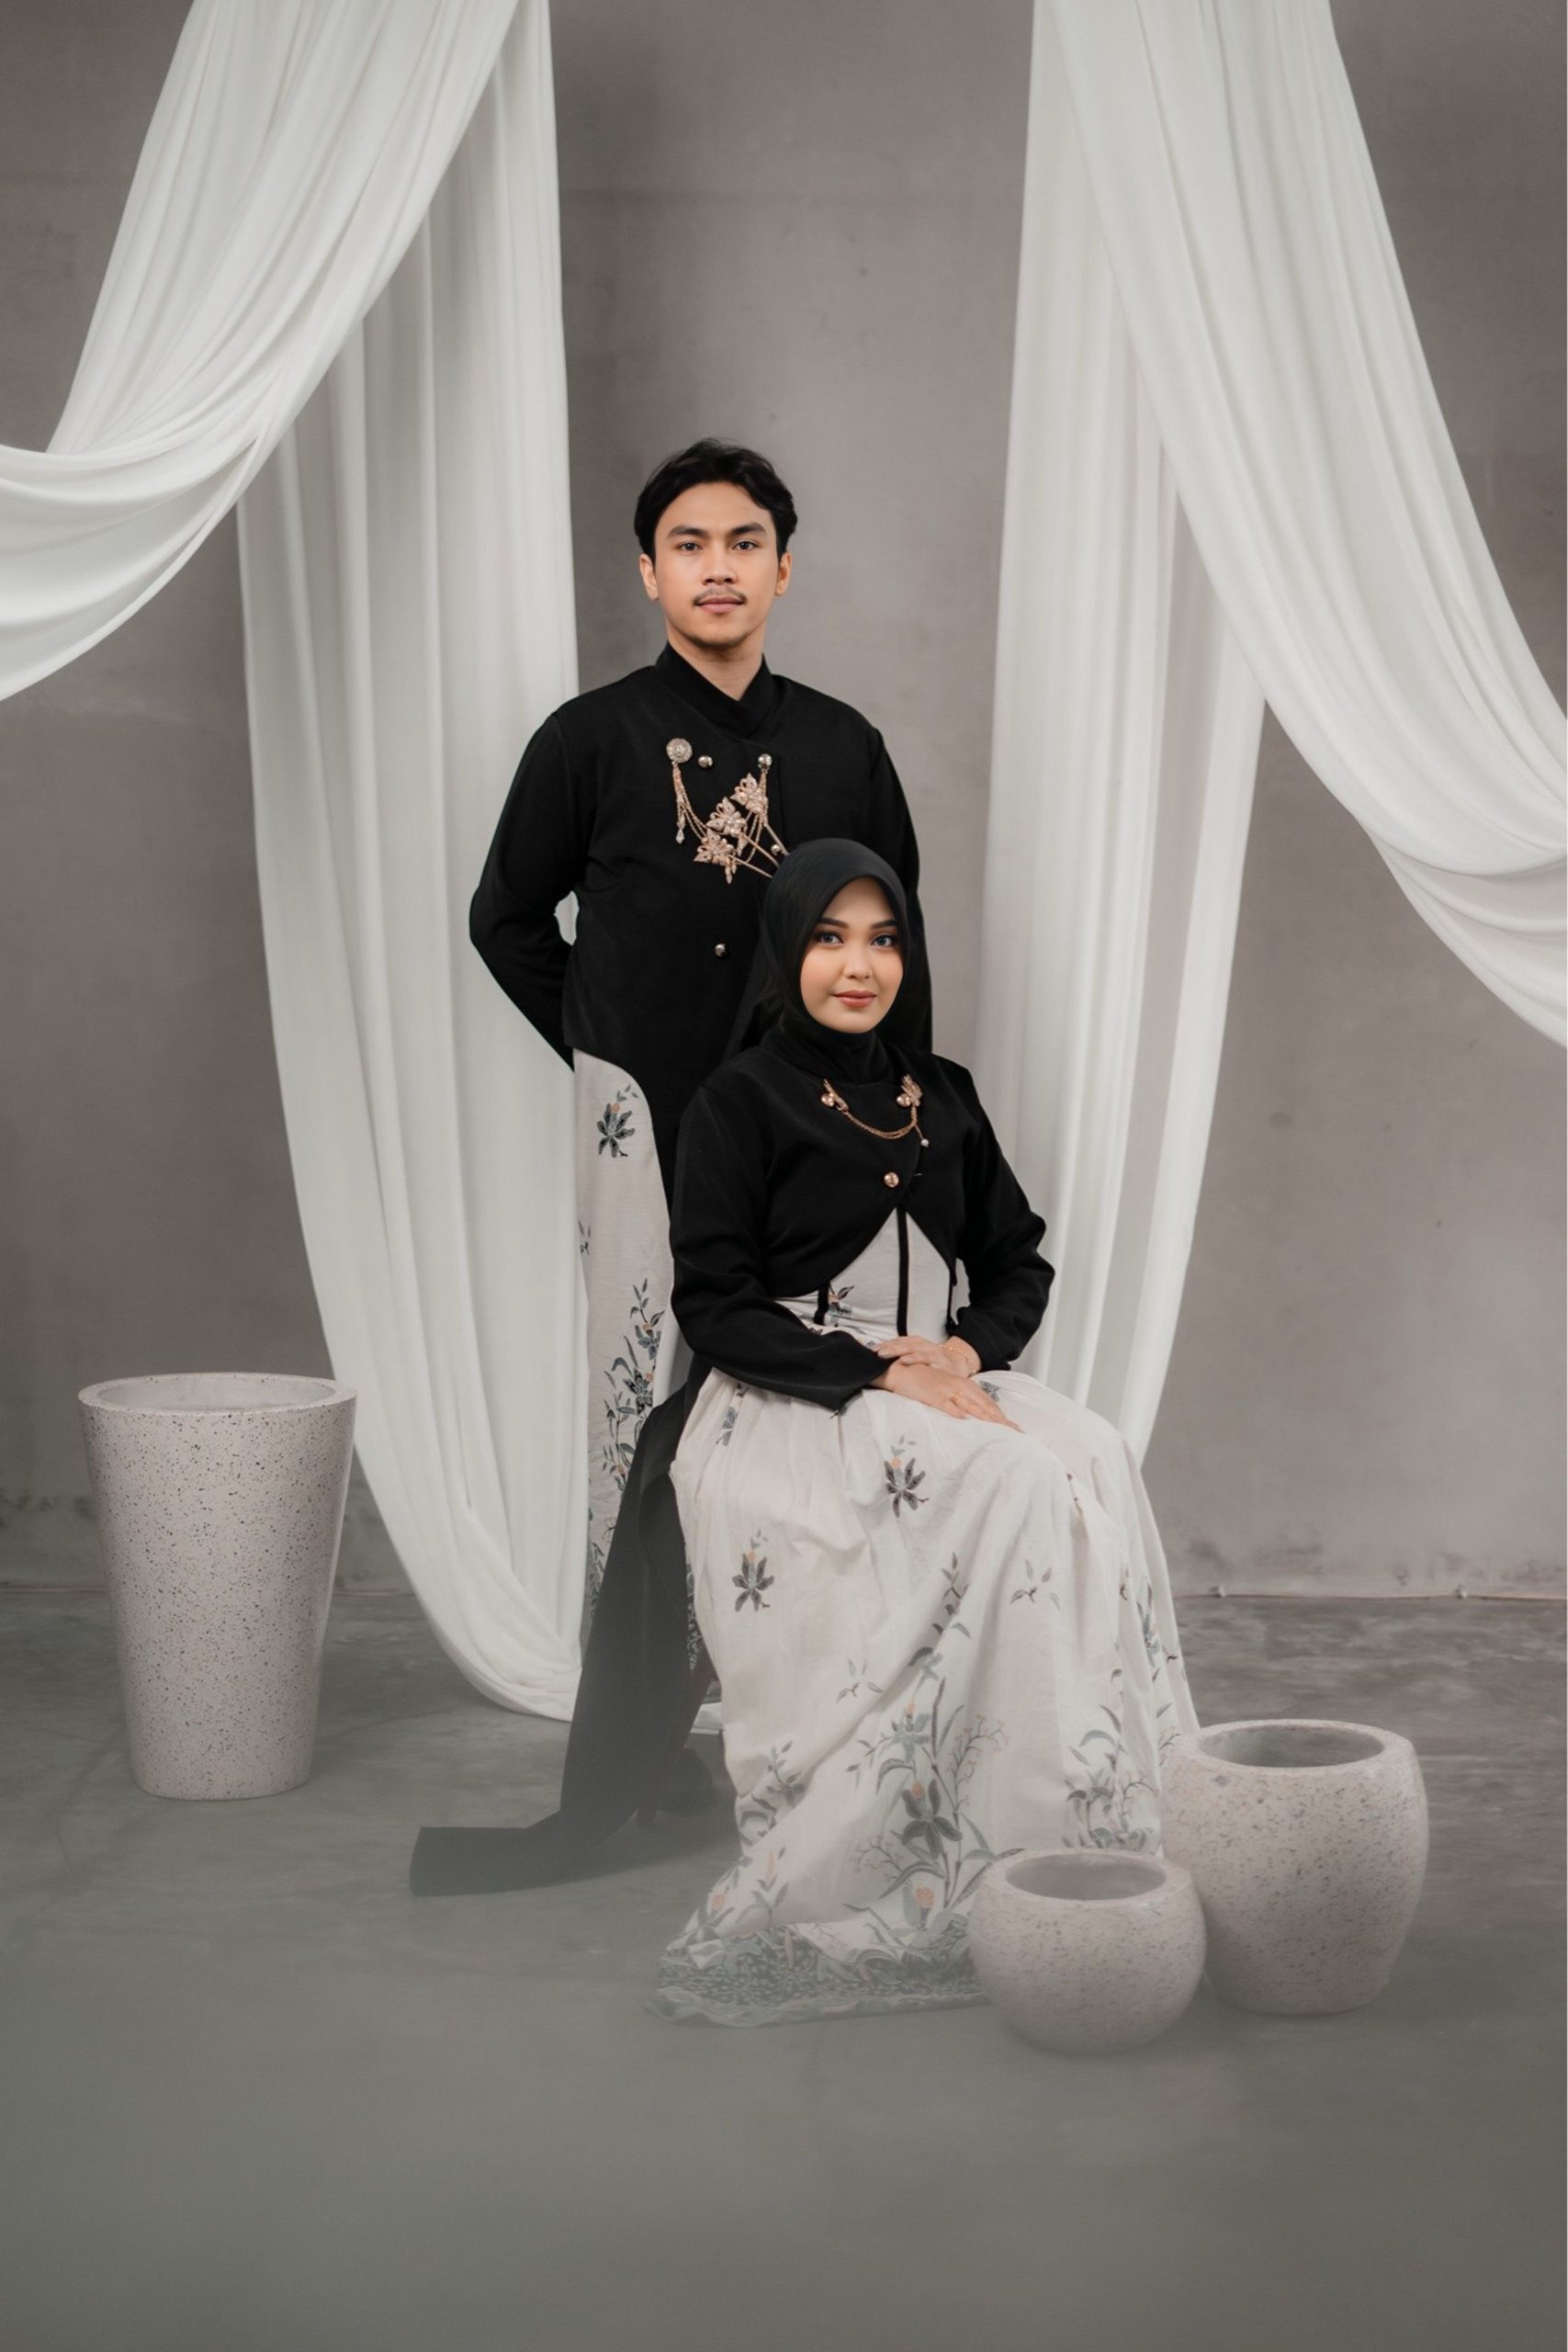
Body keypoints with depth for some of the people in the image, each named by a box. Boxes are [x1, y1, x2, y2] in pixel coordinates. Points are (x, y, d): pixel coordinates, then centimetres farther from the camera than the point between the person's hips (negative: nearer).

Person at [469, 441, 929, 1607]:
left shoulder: (842, 745, 7)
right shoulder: (591, 740, 1)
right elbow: (506, 917, 10)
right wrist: (599, 1047, 4)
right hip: (643, 1117, -2)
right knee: (642, 1387, -1)